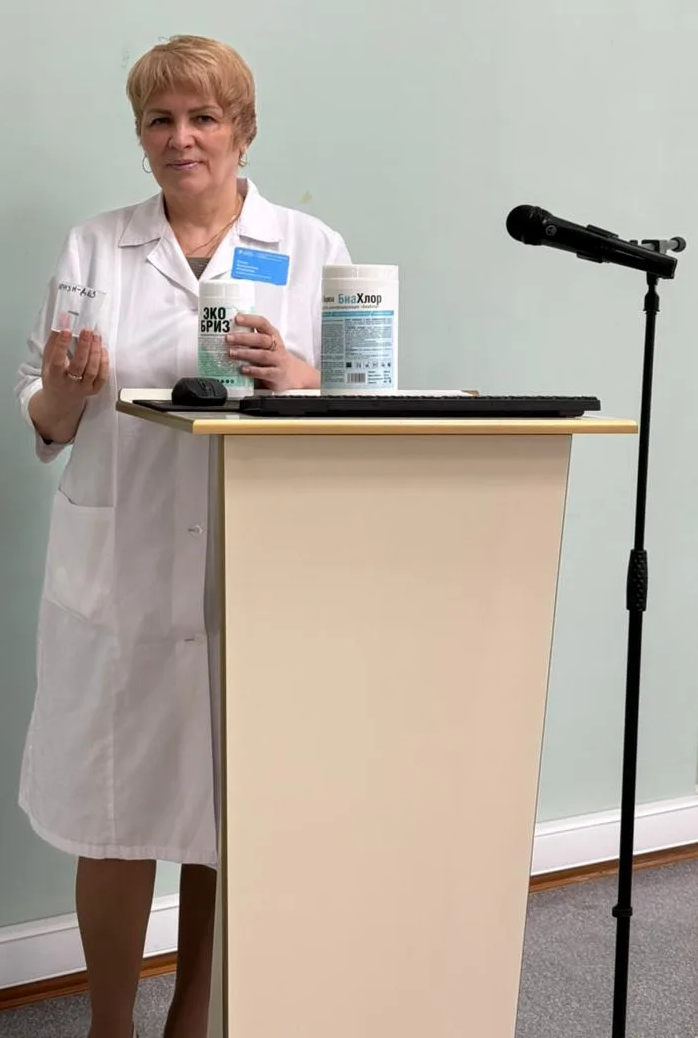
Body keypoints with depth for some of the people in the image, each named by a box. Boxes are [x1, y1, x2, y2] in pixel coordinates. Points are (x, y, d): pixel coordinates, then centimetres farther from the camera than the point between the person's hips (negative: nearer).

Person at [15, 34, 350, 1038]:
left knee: (232, 816, 9)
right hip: (120, 573, 1)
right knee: (116, 818, 7)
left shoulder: (312, 248, 6)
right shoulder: (94, 246, 8)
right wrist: (70, 388, -14)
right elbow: (46, 426, 9)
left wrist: (297, 376, -17)